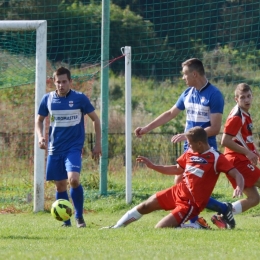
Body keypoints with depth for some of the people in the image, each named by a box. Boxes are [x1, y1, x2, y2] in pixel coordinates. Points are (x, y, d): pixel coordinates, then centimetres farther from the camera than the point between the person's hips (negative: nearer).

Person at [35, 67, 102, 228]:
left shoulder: (80, 98, -5)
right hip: (55, 148, 3)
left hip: (74, 147, -3)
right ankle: (66, 220, 17)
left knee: (73, 179, -22)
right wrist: (40, 136, -5)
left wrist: (98, 144, 2)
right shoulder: (48, 99, 2)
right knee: (60, 185, 5)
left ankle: (79, 216, -6)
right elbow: (39, 120, 14)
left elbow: (95, 119, 4)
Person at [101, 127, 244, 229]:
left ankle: (197, 228, -3)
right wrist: (152, 166, 18)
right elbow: (177, 170, 21)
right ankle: (115, 228, 24)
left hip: (191, 203, -7)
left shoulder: (216, 158, -17)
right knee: (144, 207, 10)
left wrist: (239, 187, -41)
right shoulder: (189, 154, 5)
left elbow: (237, 175, -20)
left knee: (160, 228, -17)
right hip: (177, 192, 7)